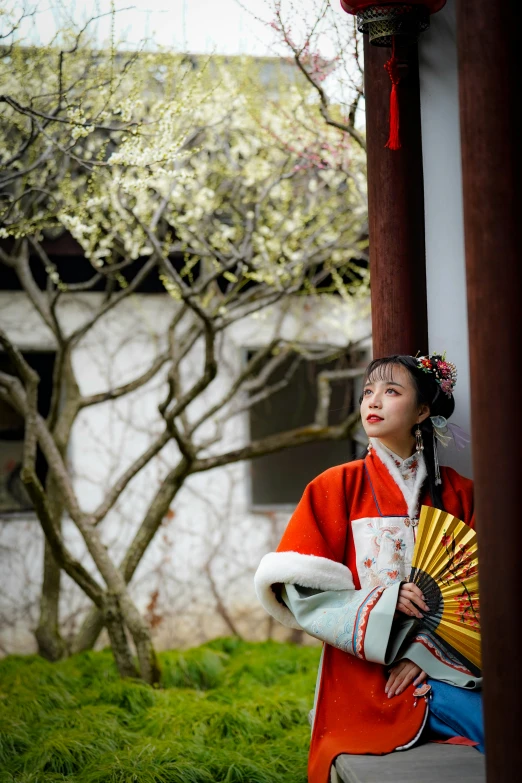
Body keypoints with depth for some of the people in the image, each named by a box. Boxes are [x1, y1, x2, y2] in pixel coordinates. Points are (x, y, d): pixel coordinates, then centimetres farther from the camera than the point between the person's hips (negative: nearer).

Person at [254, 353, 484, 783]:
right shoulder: (337, 486, 5)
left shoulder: (457, 491, 9)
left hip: (440, 664, 3)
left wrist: (424, 652, -10)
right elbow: (302, 589, -2)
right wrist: (384, 604, -15)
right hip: (364, 674, -3)